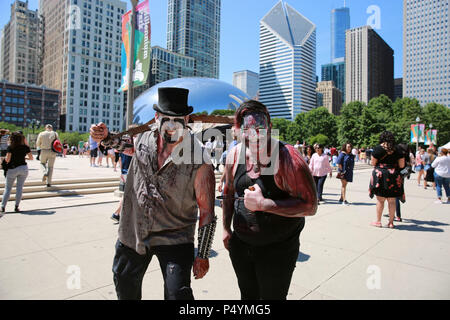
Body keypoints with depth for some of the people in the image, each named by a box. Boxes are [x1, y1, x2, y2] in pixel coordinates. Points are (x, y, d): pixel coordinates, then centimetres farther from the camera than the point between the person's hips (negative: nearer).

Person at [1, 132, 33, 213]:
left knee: (7, 188, 9)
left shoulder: (10, 147, -8)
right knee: (19, 188, 6)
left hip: (12, 169, -2)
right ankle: (16, 207, 7)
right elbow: (31, 158, 8)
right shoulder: (25, 147, 1)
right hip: (23, 168, 2)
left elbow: (7, 160, -10)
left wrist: (5, 158, 12)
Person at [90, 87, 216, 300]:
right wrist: (105, 136, -5)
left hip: (174, 237, -5)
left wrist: (203, 256, -13)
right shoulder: (143, 138, -8)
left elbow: (207, 212, -16)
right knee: (124, 285, 26)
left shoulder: (199, 161, -22)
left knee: (178, 293, -15)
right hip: (133, 232, 5)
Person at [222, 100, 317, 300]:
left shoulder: (287, 157, -22)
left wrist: (263, 204, -29)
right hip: (240, 244, 5)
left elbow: (310, 206, -24)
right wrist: (226, 228, 12)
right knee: (247, 295, 24)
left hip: (277, 251, -5)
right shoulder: (235, 154, -5)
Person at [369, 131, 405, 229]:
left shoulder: (378, 148, -5)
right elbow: (402, 165, 4)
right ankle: (391, 222, 17)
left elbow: (373, 163, -3)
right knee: (392, 201, 10)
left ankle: (378, 221, 13)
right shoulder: (397, 150, 3)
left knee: (380, 200, 5)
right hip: (394, 176, 3)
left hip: (380, 174, -3)